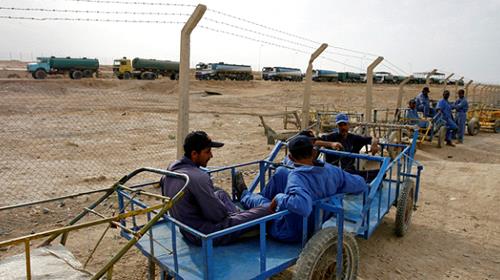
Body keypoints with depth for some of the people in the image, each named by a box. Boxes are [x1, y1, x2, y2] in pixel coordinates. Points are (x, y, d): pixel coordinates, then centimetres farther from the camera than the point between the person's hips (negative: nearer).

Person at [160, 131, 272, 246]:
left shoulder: (172, 169, -1)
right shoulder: (199, 177, -28)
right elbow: (218, 215, -24)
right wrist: (229, 212, 1)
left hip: (186, 230, 9)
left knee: (220, 194, 29)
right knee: (265, 211, -9)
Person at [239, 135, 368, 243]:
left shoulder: (297, 176, -33)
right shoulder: (332, 171, -15)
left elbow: (302, 206, -51)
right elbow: (361, 185, -6)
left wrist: (278, 198, -33)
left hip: (289, 234, -6)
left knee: (260, 200, 19)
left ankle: (245, 196, 55)